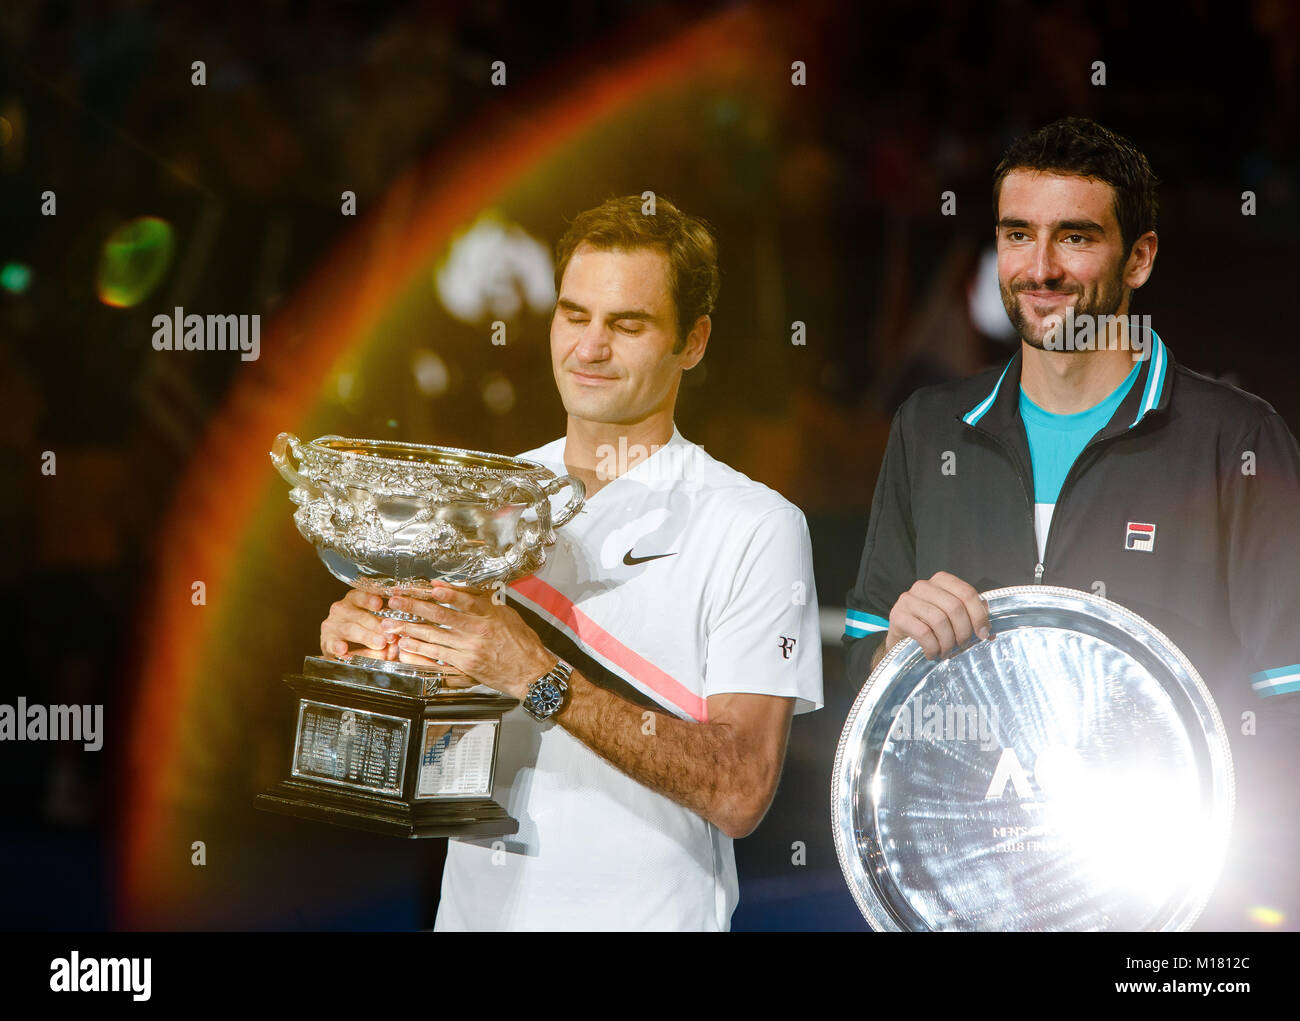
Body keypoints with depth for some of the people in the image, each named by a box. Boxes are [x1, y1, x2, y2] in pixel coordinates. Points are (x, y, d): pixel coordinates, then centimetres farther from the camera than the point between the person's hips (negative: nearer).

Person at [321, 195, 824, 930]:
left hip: (647, 915, -5)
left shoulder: (756, 527, -7)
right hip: (475, 906, 5)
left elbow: (740, 792, -15)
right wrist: (363, 646, -8)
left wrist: (542, 679, -21)